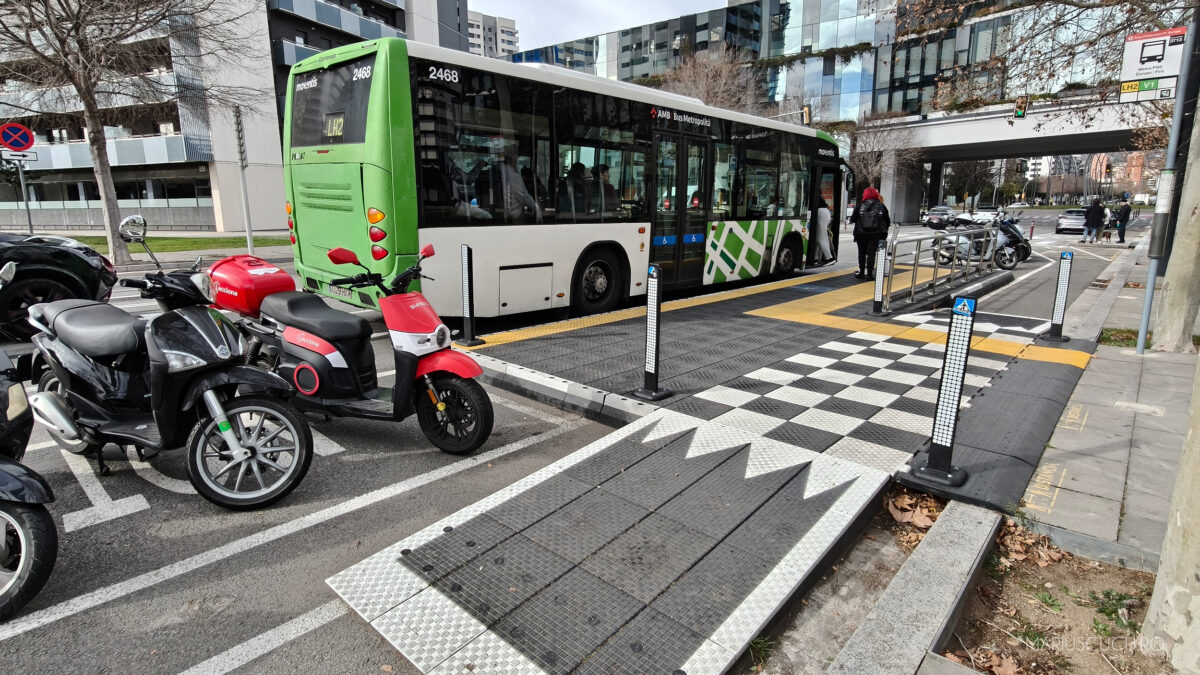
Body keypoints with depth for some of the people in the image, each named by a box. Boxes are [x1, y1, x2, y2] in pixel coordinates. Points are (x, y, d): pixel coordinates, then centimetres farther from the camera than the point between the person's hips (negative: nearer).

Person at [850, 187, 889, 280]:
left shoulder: (859, 205, 0)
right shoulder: (881, 206, 5)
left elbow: (852, 219, 0)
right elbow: (887, 221, 8)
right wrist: (884, 230, 23)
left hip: (861, 233, 0)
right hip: (875, 234, 0)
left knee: (862, 253, 10)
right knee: (871, 253, 1)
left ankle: (861, 272, 14)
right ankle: (869, 273, -3)